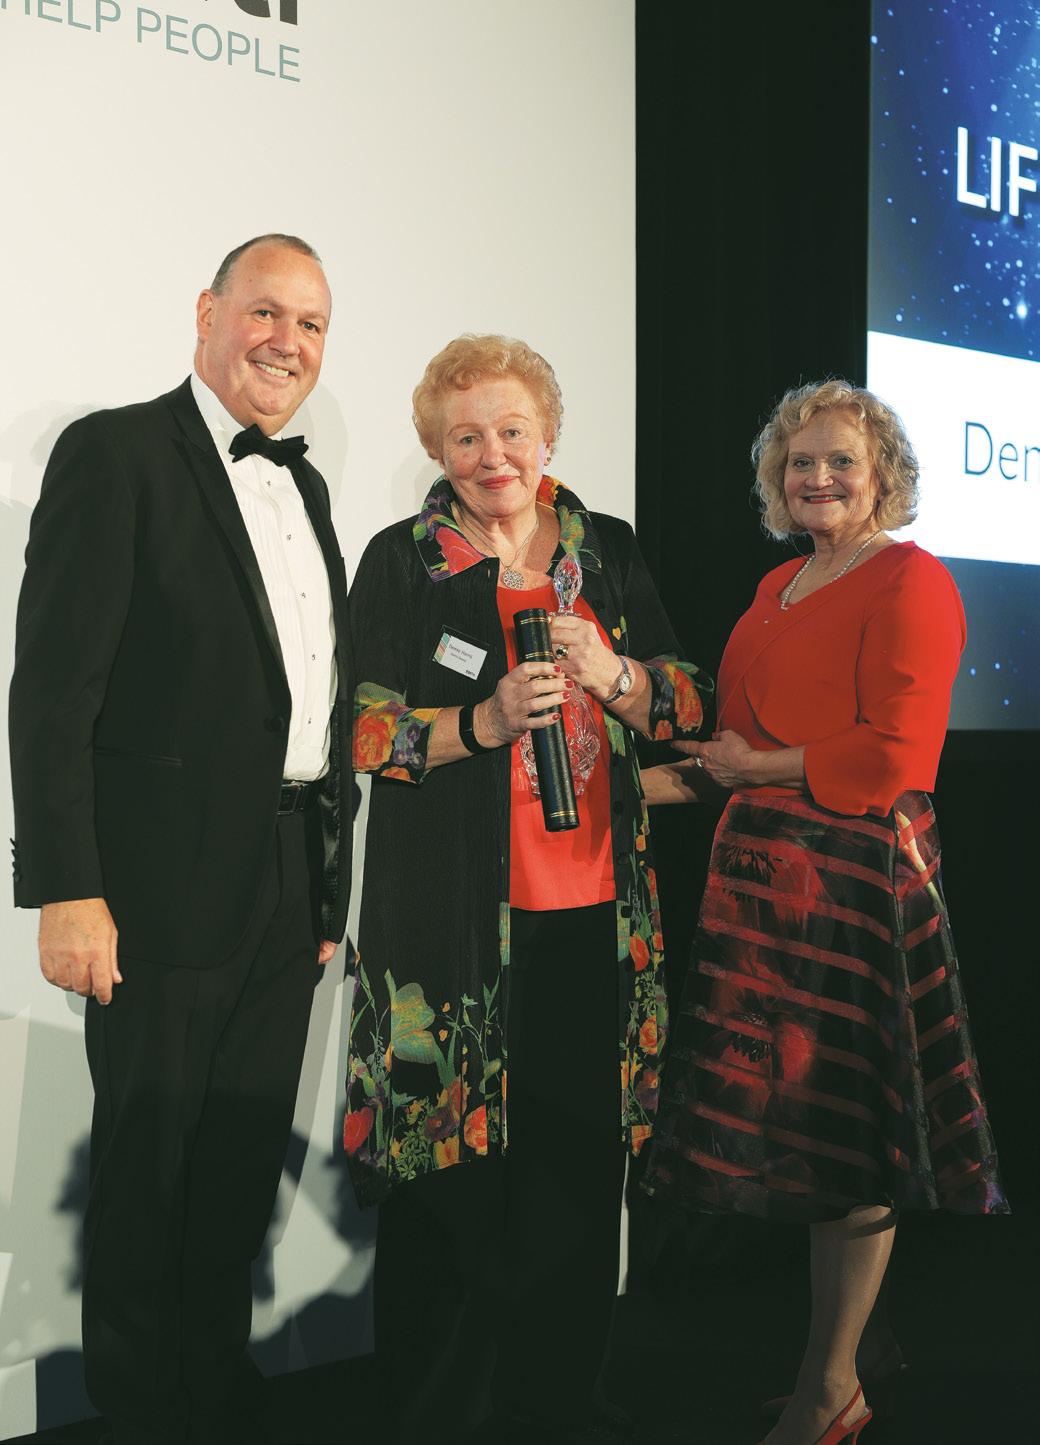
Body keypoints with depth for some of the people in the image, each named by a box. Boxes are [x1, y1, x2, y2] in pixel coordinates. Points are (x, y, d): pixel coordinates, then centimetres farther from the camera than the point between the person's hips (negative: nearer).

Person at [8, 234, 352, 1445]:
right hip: (166, 891, -7)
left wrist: (330, 888, 15)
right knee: (145, 1177, 7)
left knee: (243, 1177, 17)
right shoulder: (116, 454, -8)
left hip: (288, 896, 7)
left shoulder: (303, 485, 15)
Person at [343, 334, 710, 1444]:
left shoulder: (607, 550, 12)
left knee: (580, 1155, 5)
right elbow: (365, 734, -2)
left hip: (592, 909, 3)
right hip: (451, 912, -3)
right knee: (450, 1166, 0)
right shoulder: (399, 562, 2)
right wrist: (485, 723, -17)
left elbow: (688, 704, 12)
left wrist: (614, 675, -9)